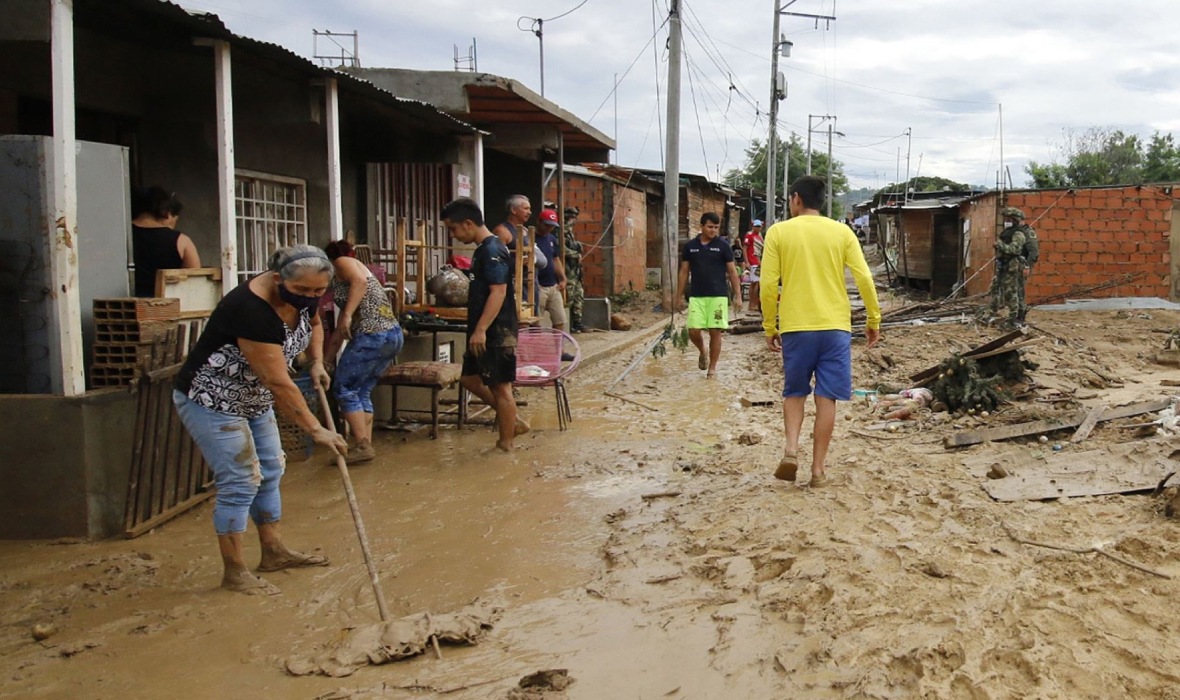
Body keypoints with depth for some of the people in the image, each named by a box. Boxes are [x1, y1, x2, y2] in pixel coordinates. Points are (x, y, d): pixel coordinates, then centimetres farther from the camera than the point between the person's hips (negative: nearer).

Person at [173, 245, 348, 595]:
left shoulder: (302, 295, -8)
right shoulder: (252, 309, -33)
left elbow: (314, 324, 17)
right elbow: (279, 383, -33)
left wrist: (317, 363, 1)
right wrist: (316, 430, -30)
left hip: (252, 399, 9)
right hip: (211, 401, -9)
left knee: (269, 471, 13)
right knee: (239, 482, -8)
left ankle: (273, 552, 27)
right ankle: (235, 573, 4)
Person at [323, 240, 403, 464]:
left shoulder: (342, 262, 7)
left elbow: (360, 281, -19)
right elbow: (339, 333, 33)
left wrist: (347, 315, -23)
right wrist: (325, 362, 36)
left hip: (373, 337, -9)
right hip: (391, 335, 9)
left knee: (345, 390, 2)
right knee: (362, 392, 16)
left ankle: (363, 446, 0)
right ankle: (366, 445, 15)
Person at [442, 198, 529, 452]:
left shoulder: (492, 251, -17)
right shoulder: (483, 249, 14)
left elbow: (498, 292, -24)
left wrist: (480, 330, -28)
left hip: (496, 332, -10)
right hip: (485, 332, 10)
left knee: (500, 386, -1)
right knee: (470, 379, 16)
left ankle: (505, 445, 9)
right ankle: (513, 422, 24)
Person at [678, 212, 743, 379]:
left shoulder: (723, 246, 0)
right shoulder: (690, 246, 5)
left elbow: (732, 272, 2)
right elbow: (684, 272, 10)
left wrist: (738, 296, -3)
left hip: (718, 296, -1)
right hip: (696, 296, 1)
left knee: (715, 332, -1)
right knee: (693, 330, -6)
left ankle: (712, 368, 12)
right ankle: (702, 352, 25)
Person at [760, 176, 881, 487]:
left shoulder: (778, 232, 0)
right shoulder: (842, 232, 4)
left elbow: (768, 284, -3)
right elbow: (864, 279, 0)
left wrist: (770, 327, 7)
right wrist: (873, 320, 10)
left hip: (795, 327, -1)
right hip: (835, 326, 1)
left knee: (794, 393, 15)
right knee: (826, 398, 5)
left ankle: (791, 449, -5)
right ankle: (817, 469, 8)